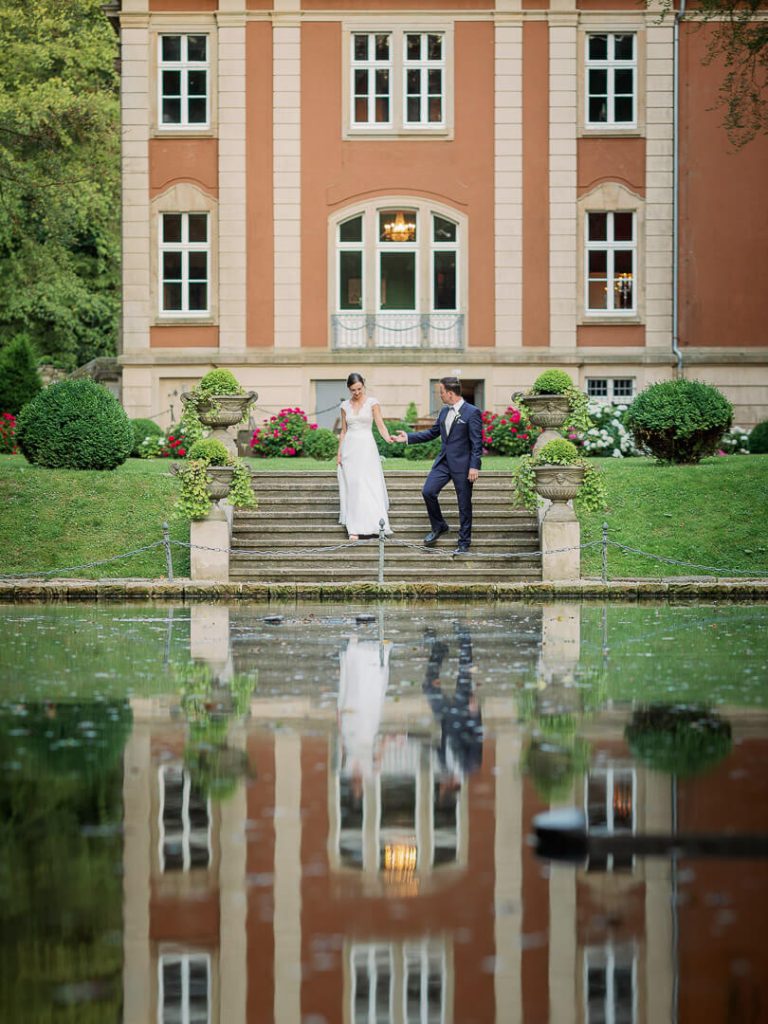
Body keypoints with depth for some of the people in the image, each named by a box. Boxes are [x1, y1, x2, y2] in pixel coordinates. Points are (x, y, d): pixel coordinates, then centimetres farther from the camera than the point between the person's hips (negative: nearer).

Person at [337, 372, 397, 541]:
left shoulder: (372, 403, -1)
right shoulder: (345, 406, 9)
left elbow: (380, 424, -9)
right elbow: (343, 431, 13)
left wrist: (388, 438, -28)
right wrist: (339, 453, 8)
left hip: (367, 447, -3)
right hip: (349, 448, 3)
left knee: (370, 486, -9)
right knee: (352, 488, 0)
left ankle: (377, 525, -8)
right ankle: (354, 529, 1)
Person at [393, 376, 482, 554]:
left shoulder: (472, 413, -11)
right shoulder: (444, 411, 12)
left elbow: (477, 442, -13)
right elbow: (432, 432, 20)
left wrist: (474, 466, -19)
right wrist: (408, 437, 14)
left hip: (462, 464, -7)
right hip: (443, 461, 7)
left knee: (464, 504, 1)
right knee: (428, 492, -6)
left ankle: (464, 543, 10)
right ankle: (438, 527, 15)